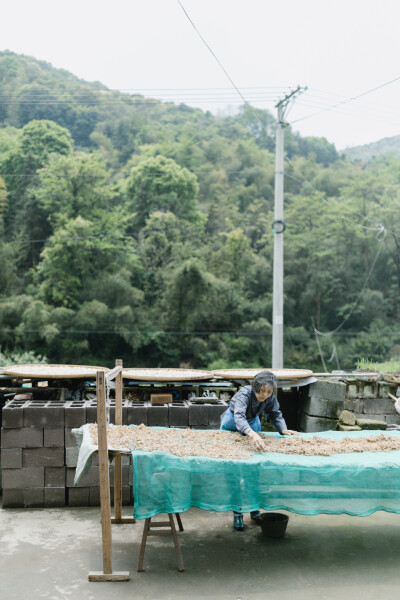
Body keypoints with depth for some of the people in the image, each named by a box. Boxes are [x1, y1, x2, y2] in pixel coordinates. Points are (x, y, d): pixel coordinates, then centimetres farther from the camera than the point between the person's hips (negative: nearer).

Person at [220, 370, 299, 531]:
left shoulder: (270, 397, -22)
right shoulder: (244, 394, -39)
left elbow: (275, 414, -9)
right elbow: (239, 417, -54)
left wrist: (283, 429, -30)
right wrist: (252, 434, -71)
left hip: (252, 424, 5)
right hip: (231, 426, -5)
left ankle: (254, 508, 17)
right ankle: (237, 513, 0)